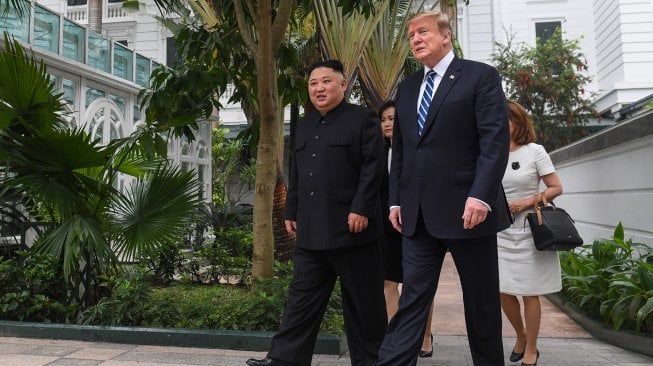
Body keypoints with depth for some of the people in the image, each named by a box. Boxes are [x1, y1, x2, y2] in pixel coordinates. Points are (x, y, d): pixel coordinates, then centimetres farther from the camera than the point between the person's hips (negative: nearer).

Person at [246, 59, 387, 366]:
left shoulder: (363, 119, -1)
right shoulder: (304, 126, 19)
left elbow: (373, 166, -10)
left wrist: (361, 209, -17)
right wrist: (292, 212, 15)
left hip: (350, 227, -6)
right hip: (311, 230, 6)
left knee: (362, 301, 5)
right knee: (302, 297, 8)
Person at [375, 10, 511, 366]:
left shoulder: (480, 76, 0)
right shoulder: (407, 87, 16)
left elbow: (496, 140, -10)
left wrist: (480, 195, -20)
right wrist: (395, 200, 10)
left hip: (466, 208, -4)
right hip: (418, 214, 5)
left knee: (481, 300, 9)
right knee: (412, 297, 3)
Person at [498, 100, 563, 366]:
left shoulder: (534, 151, -4)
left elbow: (556, 188, -5)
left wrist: (527, 202, -16)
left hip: (529, 232, -3)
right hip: (501, 233, 4)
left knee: (529, 293, 1)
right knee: (504, 292, 2)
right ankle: (520, 337, 28)